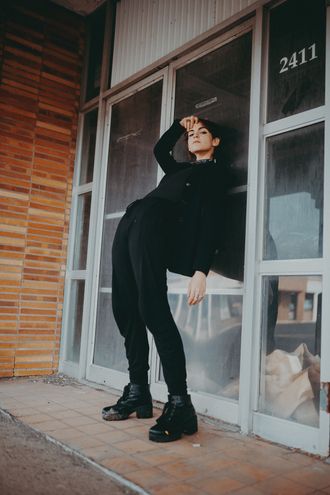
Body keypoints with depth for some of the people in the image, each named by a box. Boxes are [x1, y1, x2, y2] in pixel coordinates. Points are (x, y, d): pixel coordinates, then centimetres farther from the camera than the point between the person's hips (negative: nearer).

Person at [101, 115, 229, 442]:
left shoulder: (214, 172, 12)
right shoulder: (180, 169, 33)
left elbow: (210, 219, -2)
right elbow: (159, 149, 51)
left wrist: (201, 270, -14)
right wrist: (179, 125, 39)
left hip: (154, 224, -8)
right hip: (130, 223, 8)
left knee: (152, 309, -20)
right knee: (125, 308, 2)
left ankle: (180, 406, -15)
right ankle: (138, 393, 11)